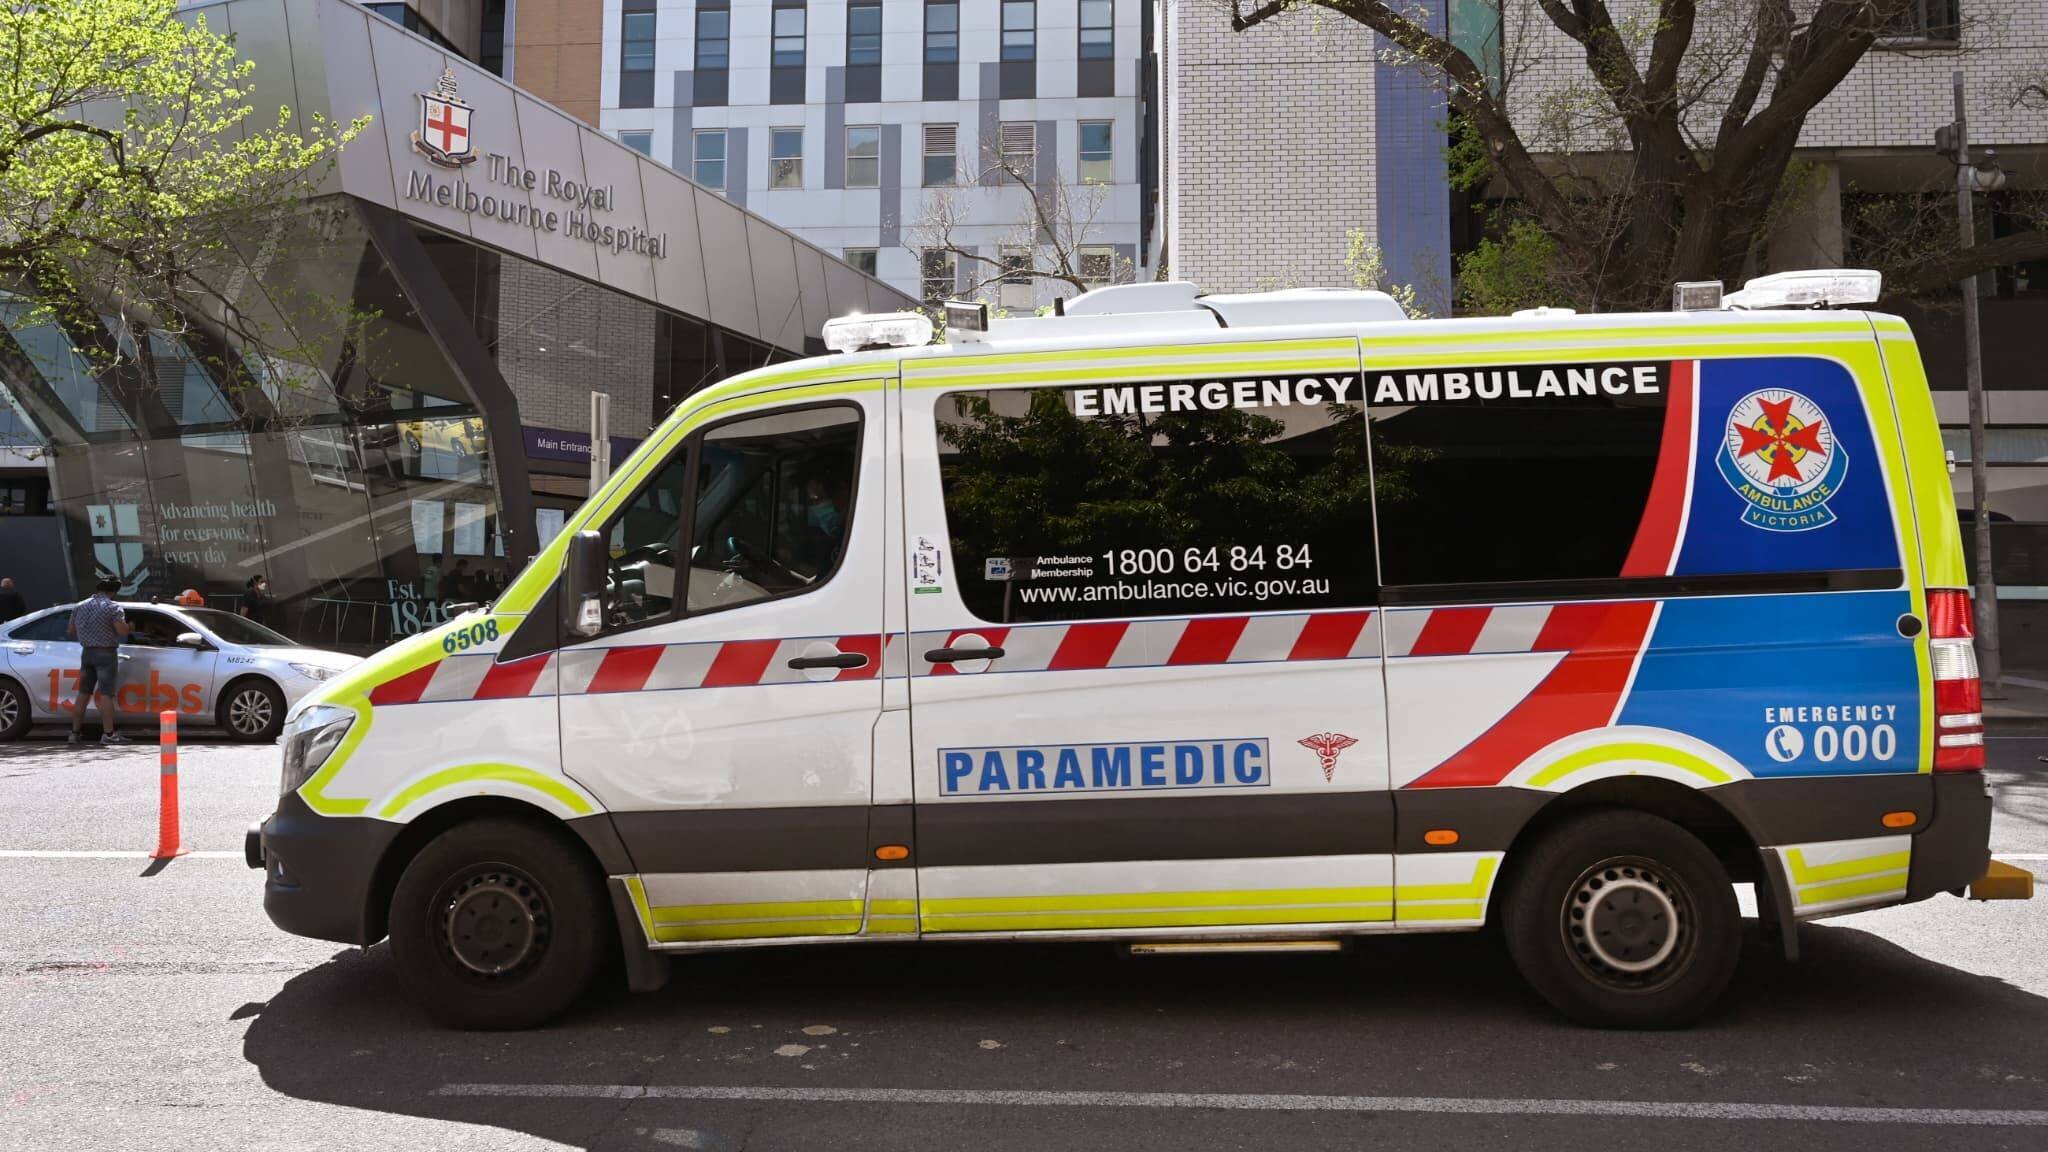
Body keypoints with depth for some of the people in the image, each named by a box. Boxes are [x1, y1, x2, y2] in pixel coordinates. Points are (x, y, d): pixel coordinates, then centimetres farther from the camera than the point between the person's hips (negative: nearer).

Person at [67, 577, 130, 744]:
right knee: (106, 695, -7)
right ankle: (108, 734, -10)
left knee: (83, 693, 12)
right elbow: (122, 631, -19)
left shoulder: (80, 606, 11)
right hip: (106, 653, -6)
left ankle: (75, 732, 14)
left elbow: (71, 630, 15)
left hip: (86, 652, 6)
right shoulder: (112, 607, -10)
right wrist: (128, 625, 2)